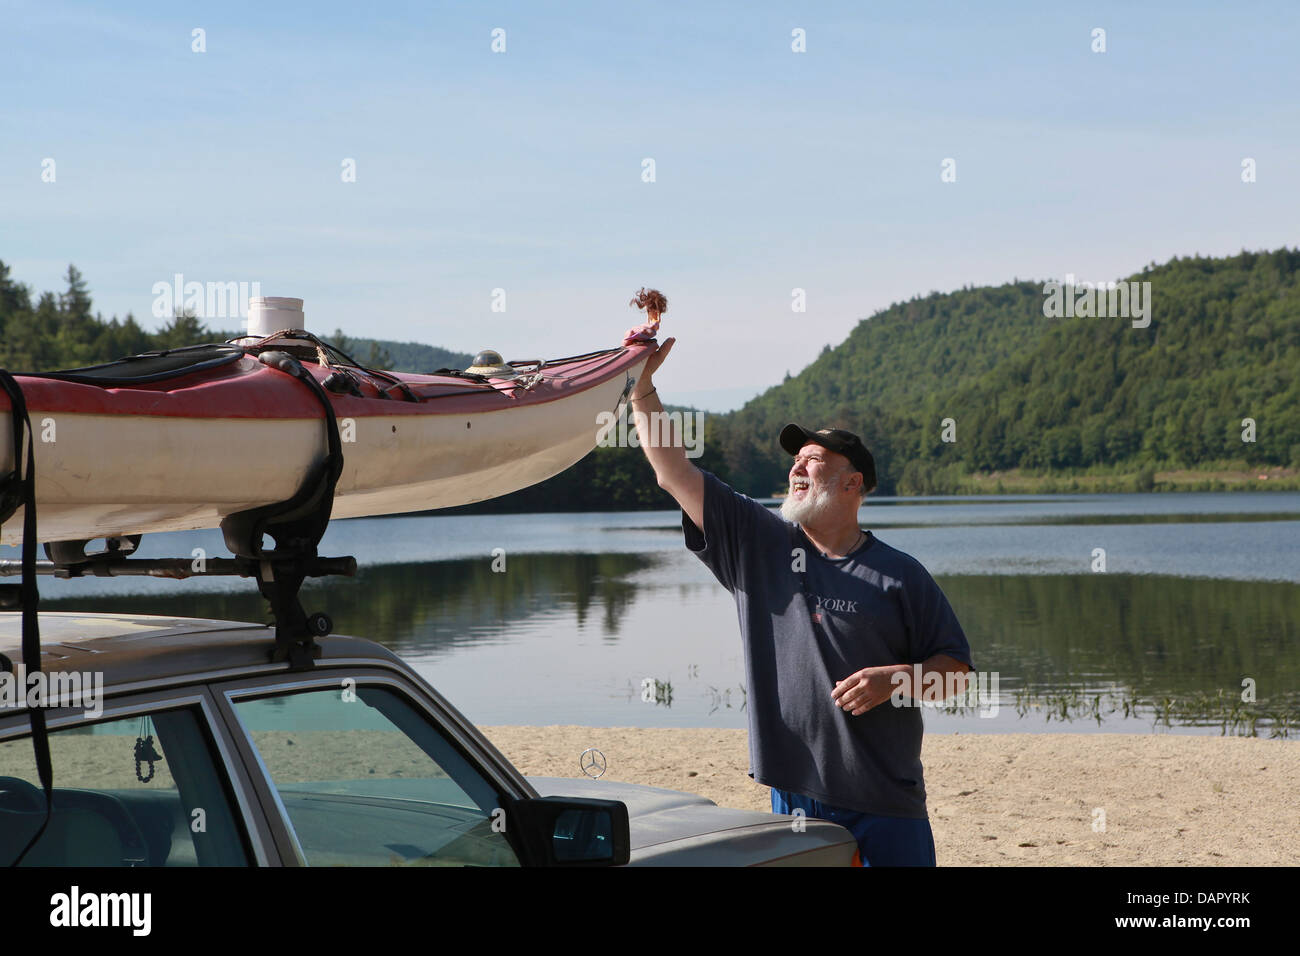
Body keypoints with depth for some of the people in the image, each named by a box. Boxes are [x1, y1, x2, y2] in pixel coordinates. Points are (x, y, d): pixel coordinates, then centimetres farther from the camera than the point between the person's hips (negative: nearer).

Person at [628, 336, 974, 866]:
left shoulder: (900, 575, 1)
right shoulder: (755, 545, 7)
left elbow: (955, 669, 5)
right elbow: (674, 472, 3)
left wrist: (895, 679, -14)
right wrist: (642, 385, -3)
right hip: (794, 795, 2)